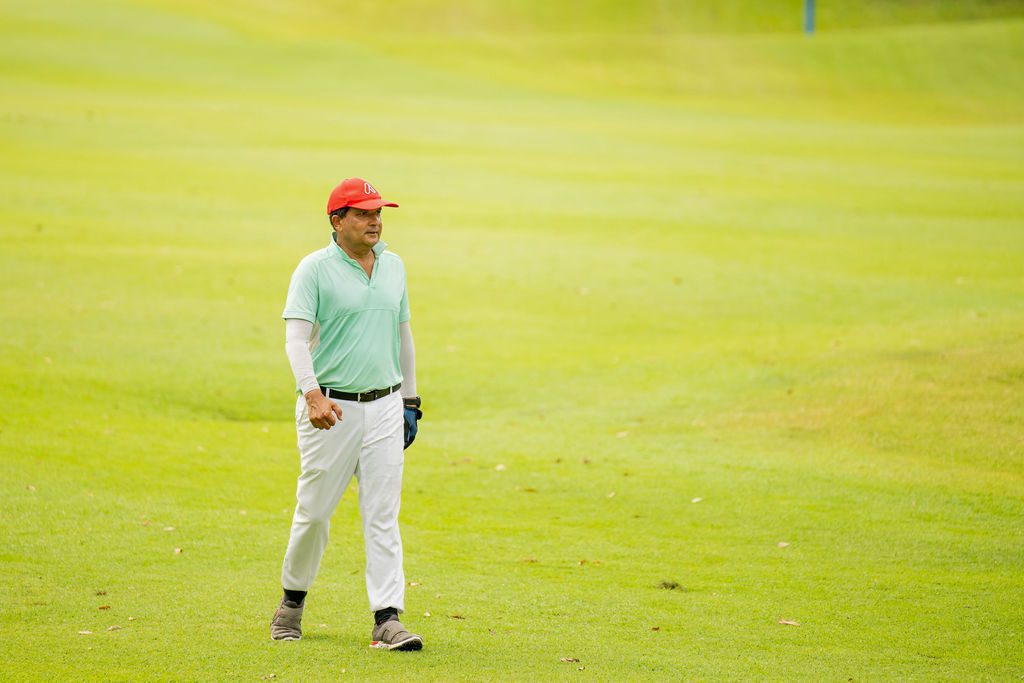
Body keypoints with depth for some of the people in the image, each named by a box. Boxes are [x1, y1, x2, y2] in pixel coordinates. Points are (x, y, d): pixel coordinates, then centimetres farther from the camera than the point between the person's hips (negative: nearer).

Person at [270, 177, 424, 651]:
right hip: (330, 408, -4)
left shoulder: (393, 266, 11)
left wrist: (409, 400, 18)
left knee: (383, 514, -2)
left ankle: (387, 619, -5)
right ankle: (293, 599, 26)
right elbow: (296, 337, -18)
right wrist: (313, 394, -33)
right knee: (314, 510, 4)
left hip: (384, 407, 4)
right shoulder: (315, 269, -8)